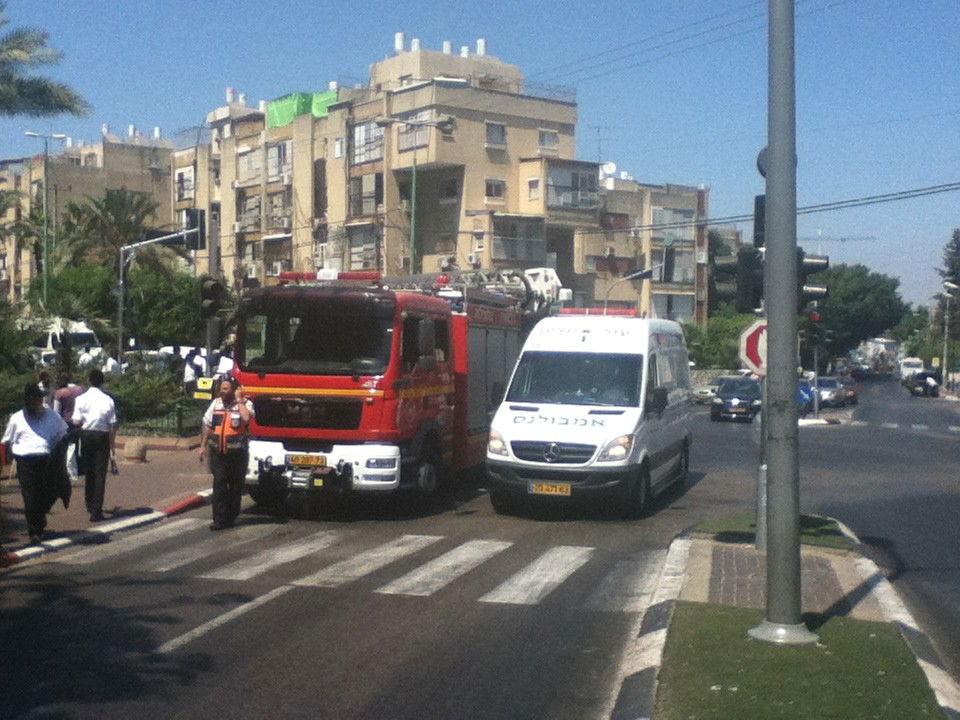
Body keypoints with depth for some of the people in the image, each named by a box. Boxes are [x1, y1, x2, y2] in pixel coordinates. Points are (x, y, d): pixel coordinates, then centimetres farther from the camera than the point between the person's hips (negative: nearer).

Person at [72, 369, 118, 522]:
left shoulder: (81, 399, -5)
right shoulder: (108, 400, -6)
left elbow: (76, 422, -8)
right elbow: (113, 426, -4)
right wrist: (111, 446, 5)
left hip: (86, 435, 2)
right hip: (102, 437, -2)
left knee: (89, 470, 20)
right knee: (100, 474, 1)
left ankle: (90, 504, 36)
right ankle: (96, 511, -5)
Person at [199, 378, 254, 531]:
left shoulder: (245, 403, -3)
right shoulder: (216, 403, 11)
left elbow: (246, 418, -26)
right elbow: (208, 425, 17)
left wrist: (239, 399, -16)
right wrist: (203, 446, 14)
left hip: (236, 452, -3)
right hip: (217, 451, 3)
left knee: (235, 486, 7)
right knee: (219, 484, -4)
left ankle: (231, 517, 18)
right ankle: (219, 519, -4)